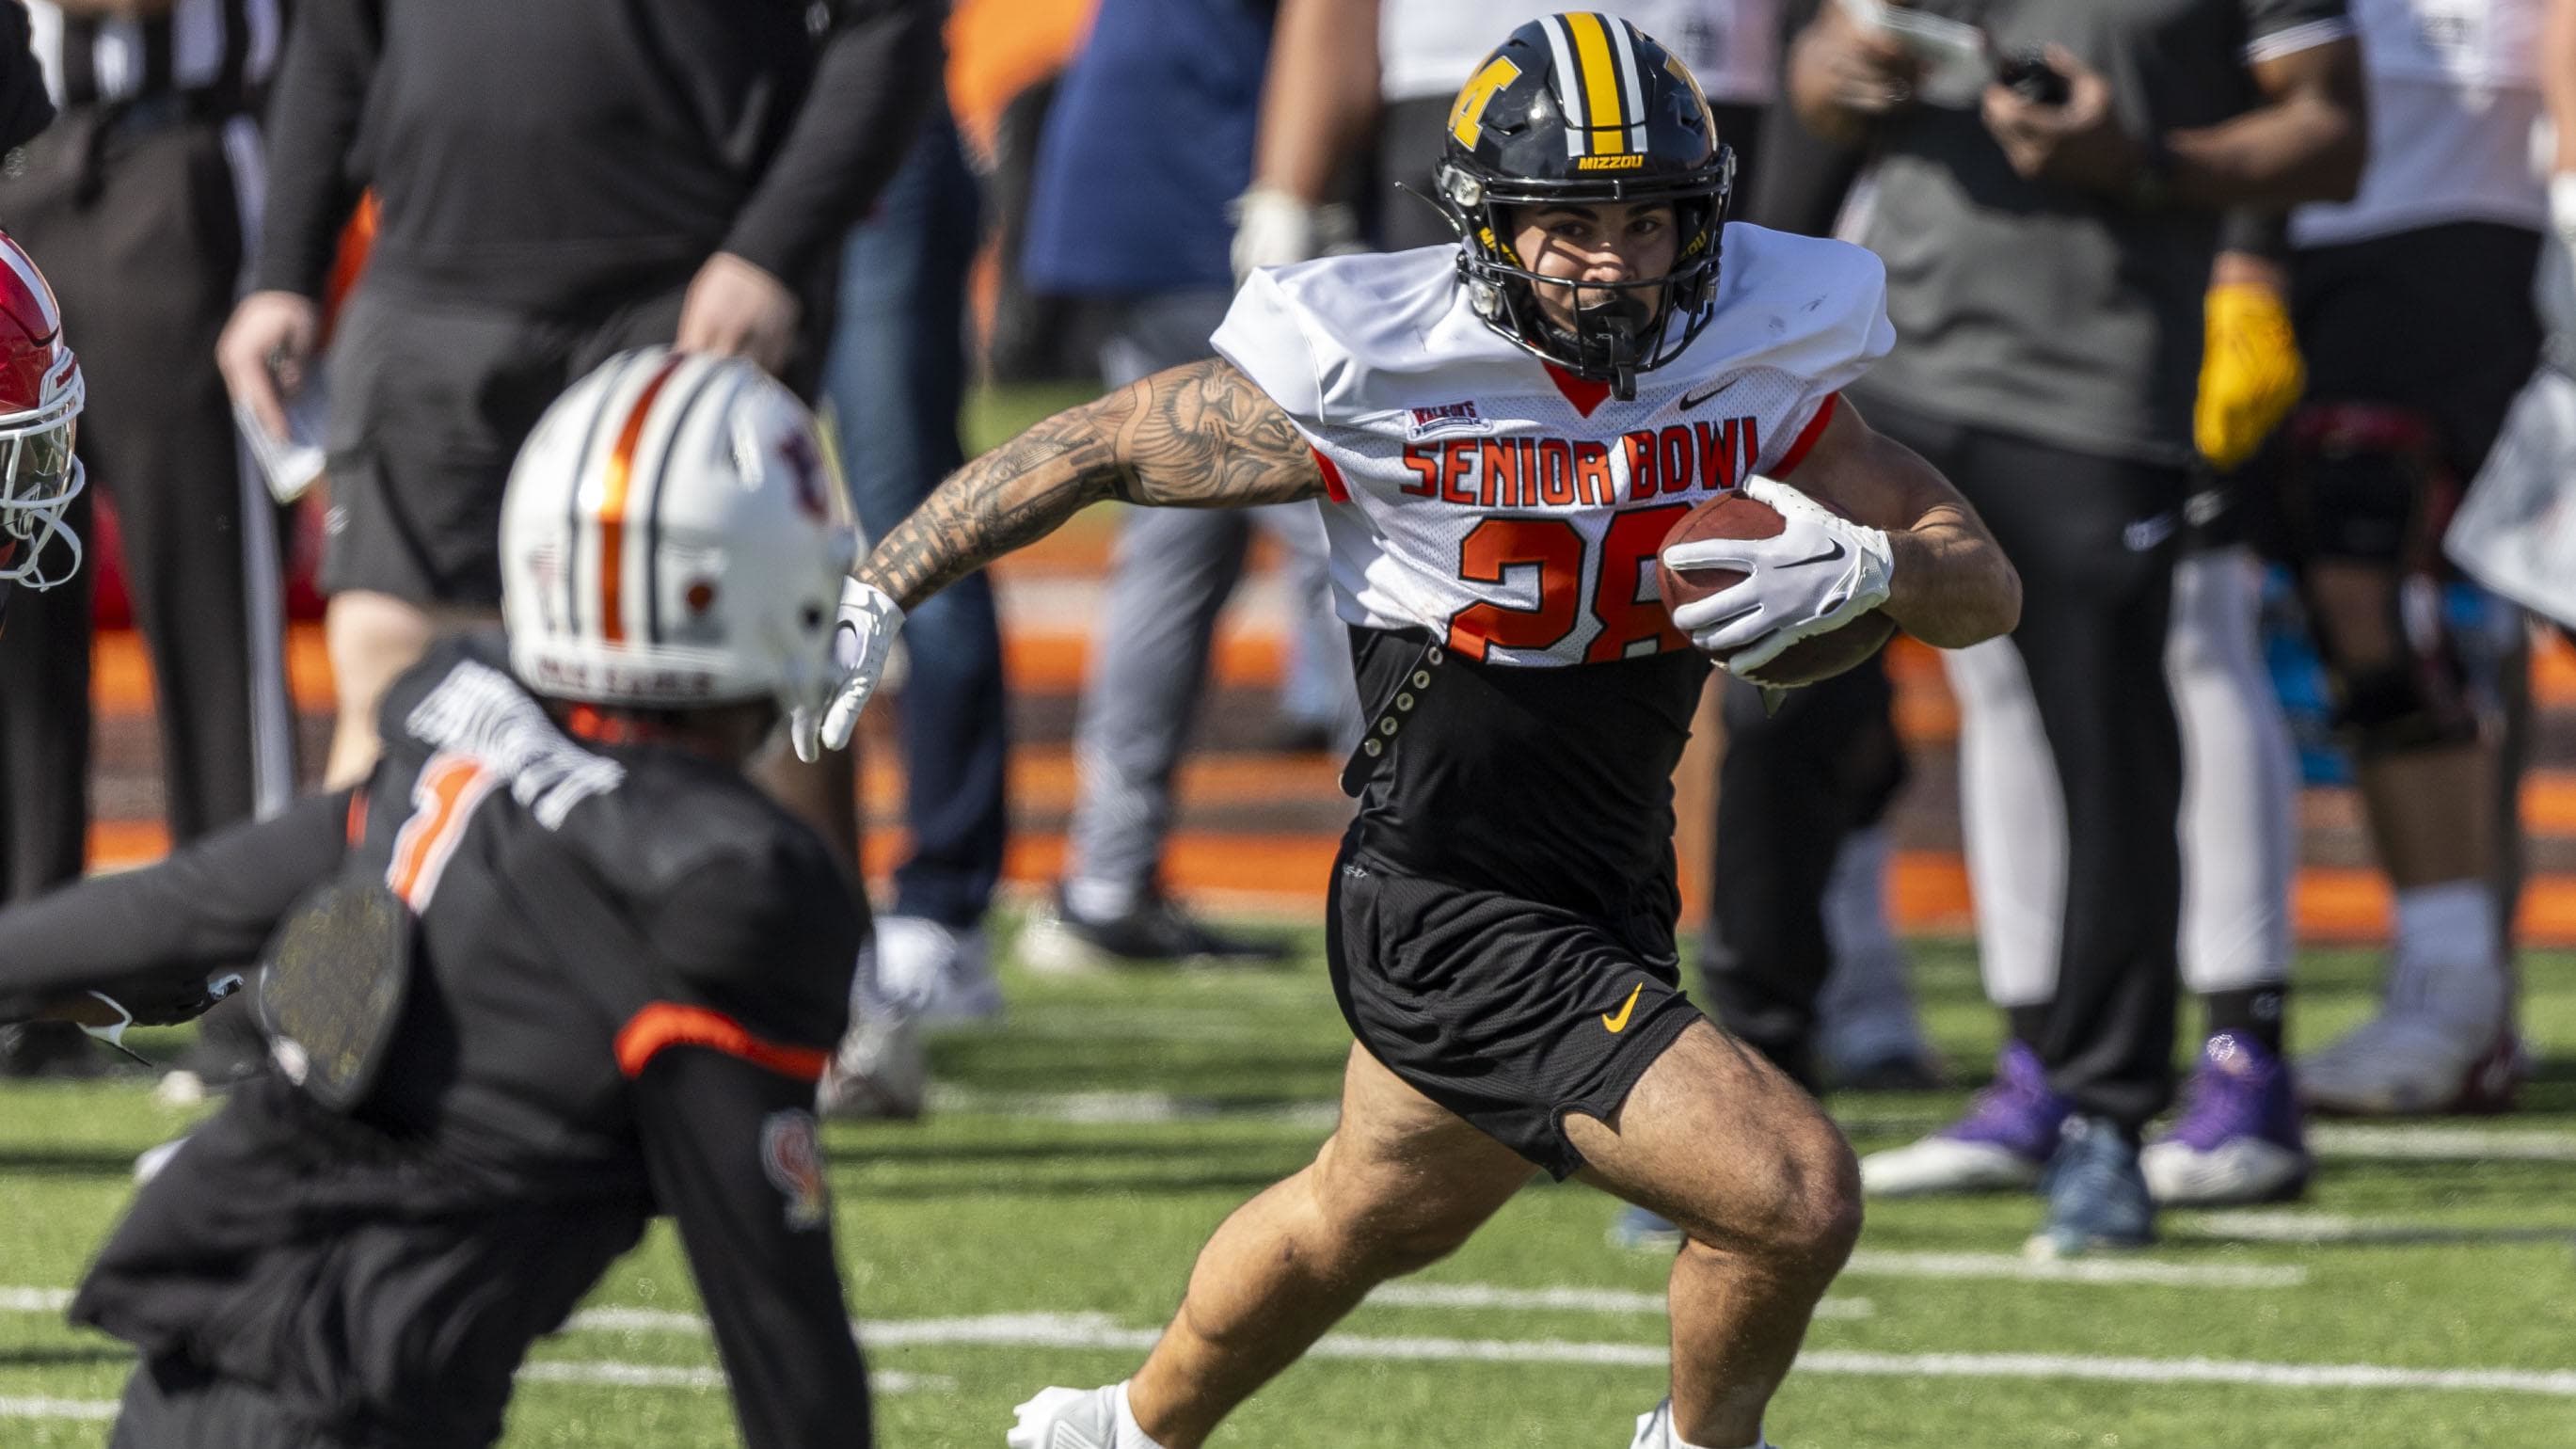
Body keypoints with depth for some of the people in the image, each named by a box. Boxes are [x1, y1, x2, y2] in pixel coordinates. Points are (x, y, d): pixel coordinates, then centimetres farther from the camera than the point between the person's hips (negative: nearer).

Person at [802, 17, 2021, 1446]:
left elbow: (1989, 588, -2)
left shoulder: (1755, 362, -4)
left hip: (1609, 901, 7)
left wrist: (1864, 565, -24)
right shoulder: (1379, 380, -18)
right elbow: (1101, 444, -5)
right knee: (1795, 1195, -16)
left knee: (1368, 1219, 28)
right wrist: (872, 596, -3)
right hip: (1455, 927, -7)